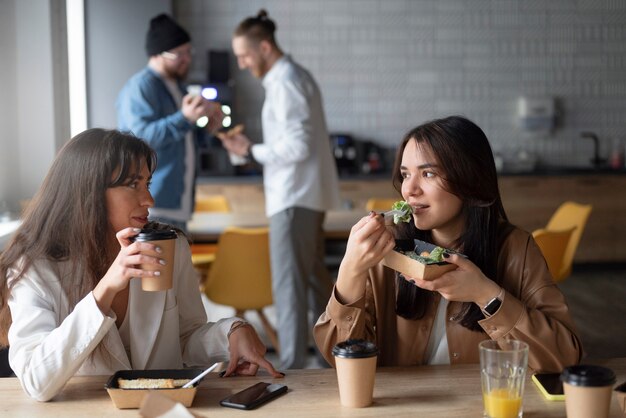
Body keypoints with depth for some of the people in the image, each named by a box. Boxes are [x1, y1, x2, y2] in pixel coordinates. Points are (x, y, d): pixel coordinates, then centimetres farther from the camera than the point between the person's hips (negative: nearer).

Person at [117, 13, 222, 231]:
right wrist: (184, 118, -32)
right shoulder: (140, 87, -12)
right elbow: (142, 136, -23)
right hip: (151, 204, -10)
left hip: (174, 202, 10)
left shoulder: (176, 86, 17)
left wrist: (206, 129, 4)